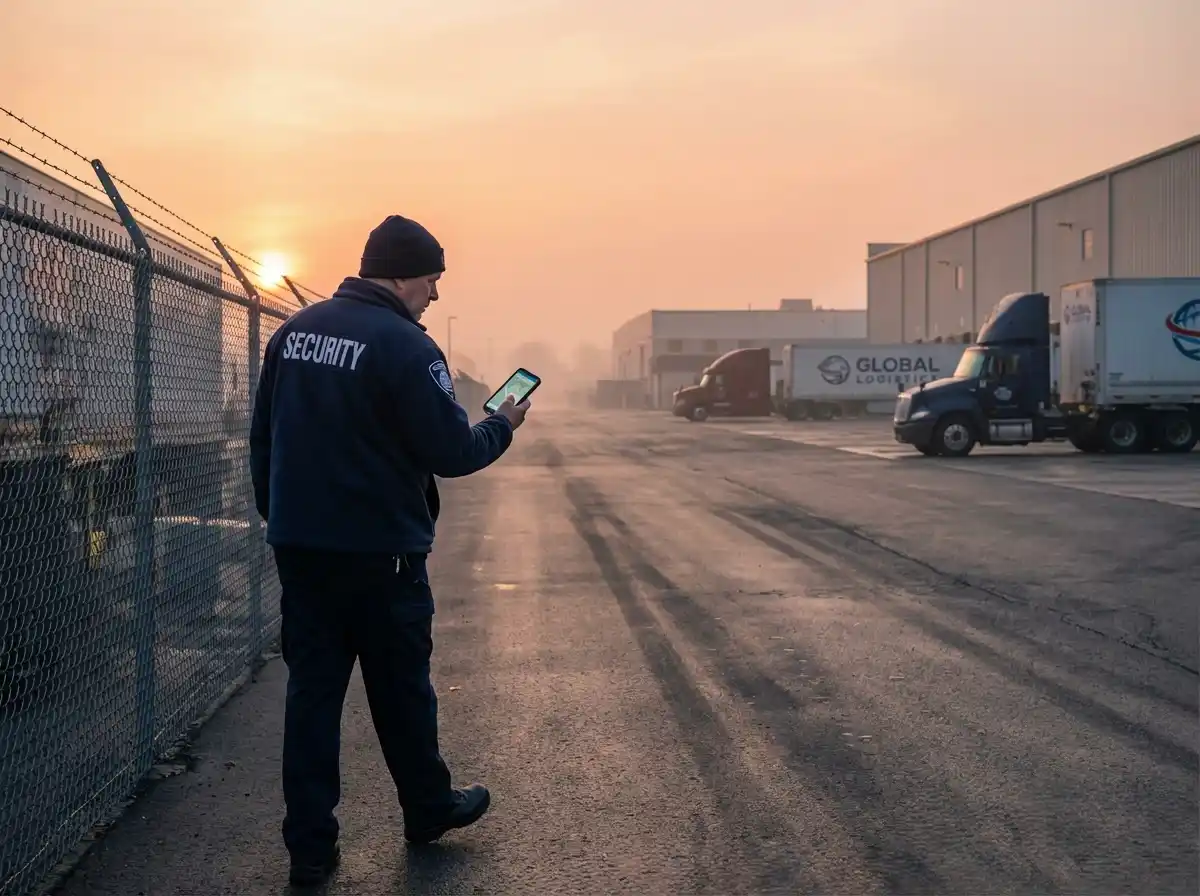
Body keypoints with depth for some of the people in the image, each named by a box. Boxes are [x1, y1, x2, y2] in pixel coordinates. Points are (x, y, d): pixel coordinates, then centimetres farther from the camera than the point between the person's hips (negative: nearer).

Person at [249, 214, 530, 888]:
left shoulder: (294, 331, 6)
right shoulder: (405, 345, -16)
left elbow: (264, 436, 11)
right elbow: (451, 453, -15)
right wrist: (503, 426, 4)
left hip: (299, 546, 6)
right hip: (380, 553, -5)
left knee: (312, 690, 9)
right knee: (402, 688, 12)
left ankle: (310, 846, 12)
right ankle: (430, 811, 31)